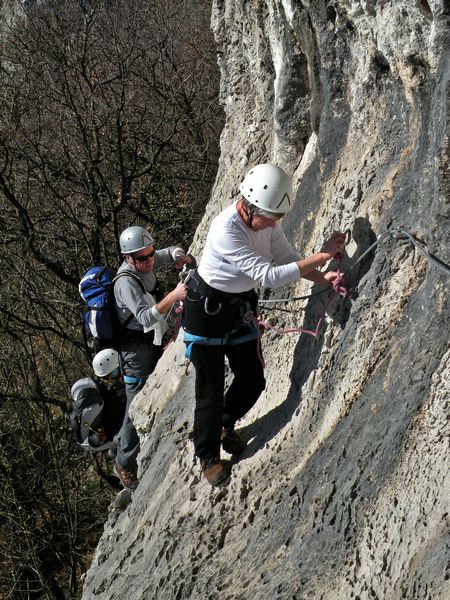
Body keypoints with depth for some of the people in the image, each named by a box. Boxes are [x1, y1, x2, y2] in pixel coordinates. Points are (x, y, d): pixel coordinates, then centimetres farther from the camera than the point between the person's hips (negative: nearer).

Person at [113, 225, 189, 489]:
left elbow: (172, 251, 15)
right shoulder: (126, 282, -27)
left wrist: (179, 257, -9)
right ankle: (125, 465, 12)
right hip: (137, 351, -9)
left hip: (155, 343, 9)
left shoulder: (146, 263, -3)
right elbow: (146, 318, -38)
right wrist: (173, 297, -49)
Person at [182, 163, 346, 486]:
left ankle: (225, 427, 40)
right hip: (206, 310, -7)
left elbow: (287, 258, -1)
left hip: (240, 307, 7)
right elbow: (269, 276, -38)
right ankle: (208, 456, 22)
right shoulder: (226, 230, -35)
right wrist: (323, 255, -36)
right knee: (211, 388, 2)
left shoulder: (268, 221, -11)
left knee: (253, 380, 11)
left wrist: (322, 278, -19)